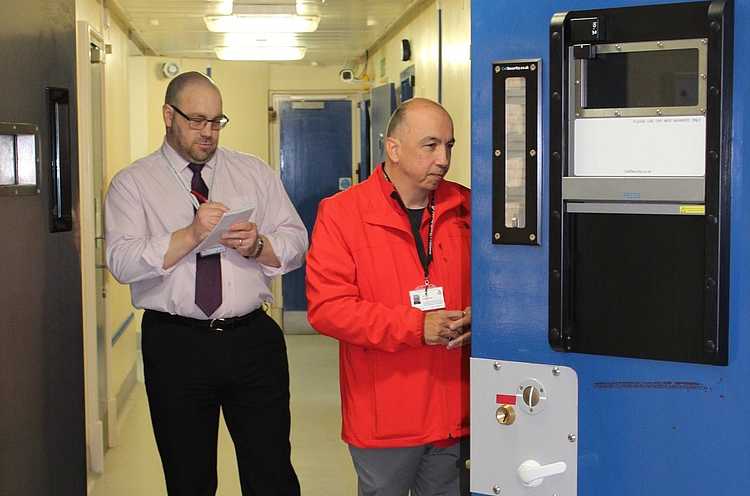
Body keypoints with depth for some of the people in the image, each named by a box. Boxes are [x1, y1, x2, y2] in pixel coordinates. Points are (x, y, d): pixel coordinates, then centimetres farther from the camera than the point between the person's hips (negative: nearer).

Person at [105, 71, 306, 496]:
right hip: (175, 345, -1)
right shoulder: (133, 183, 3)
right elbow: (122, 262, -10)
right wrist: (191, 235, -20)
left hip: (253, 339, 1)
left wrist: (258, 246, -14)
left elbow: (296, 245, 6)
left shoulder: (255, 173, 10)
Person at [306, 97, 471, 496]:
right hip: (382, 417, -3)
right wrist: (416, 327, -19)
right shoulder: (341, 213, -7)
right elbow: (326, 306, -15)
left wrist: (476, 317, -10)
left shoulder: (465, 208, 4)